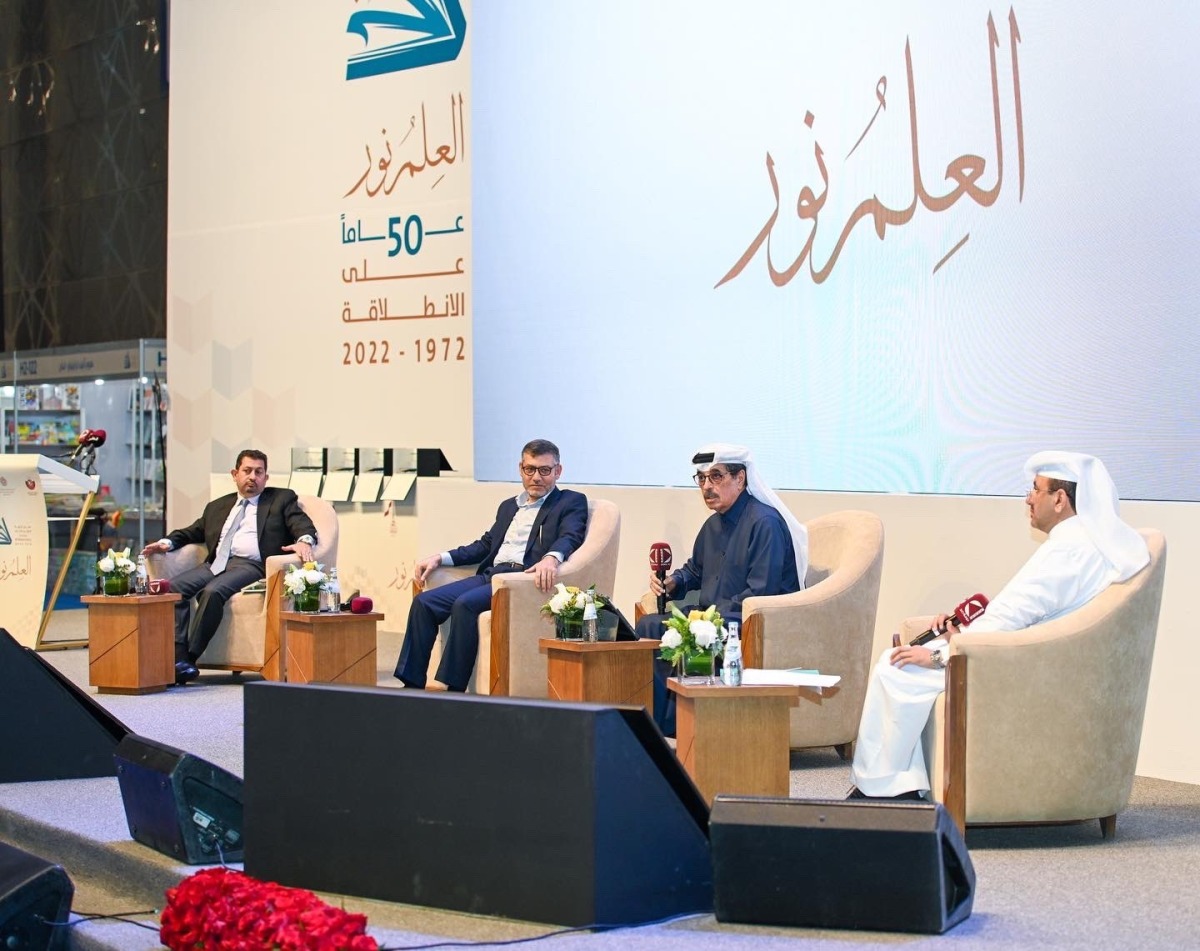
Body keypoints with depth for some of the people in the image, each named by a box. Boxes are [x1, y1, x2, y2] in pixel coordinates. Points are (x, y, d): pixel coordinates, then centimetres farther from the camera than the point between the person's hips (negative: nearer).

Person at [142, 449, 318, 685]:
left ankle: (190, 658, -31)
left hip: (251, 565, -5)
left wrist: (304, 541, -21)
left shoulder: (282, 499, 18)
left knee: (212, 591, -33)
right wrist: (167, 542, 5)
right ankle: (177, 657, -29)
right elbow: (192, 531, 26)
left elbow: (302, 524, 3)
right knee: (174, 587, -23)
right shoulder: (217, 507, 30)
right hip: (216, 564, 5)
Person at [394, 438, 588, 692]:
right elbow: (485, 545, 28)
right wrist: (440, 558, 15)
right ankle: (412, 685, -12)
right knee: (424, 602, -11)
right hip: (490, 574, 7)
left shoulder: (572, 502, 9)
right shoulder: (509, 506, 29)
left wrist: (552, 557, -33)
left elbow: (570, 537, -9)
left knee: (465, 604, -32)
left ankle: (453, 688, -29)